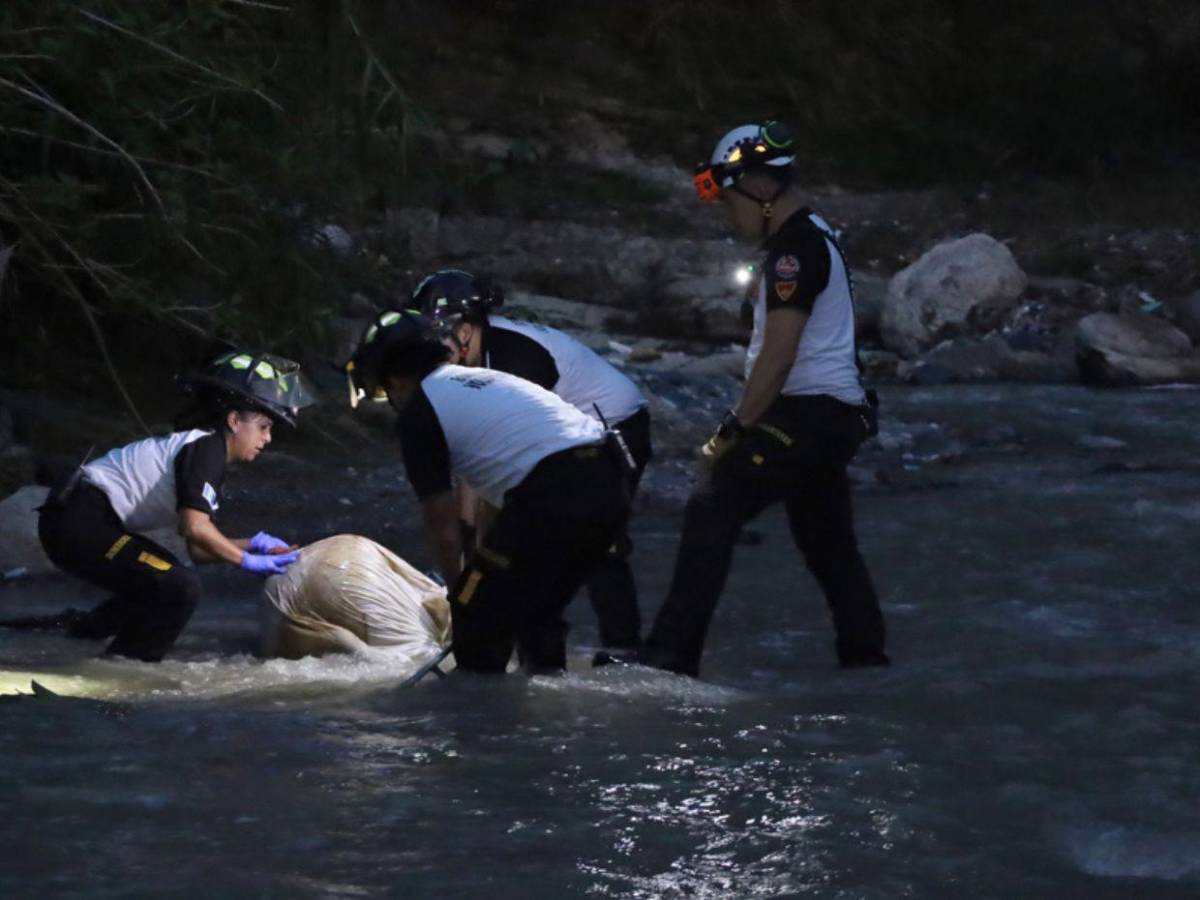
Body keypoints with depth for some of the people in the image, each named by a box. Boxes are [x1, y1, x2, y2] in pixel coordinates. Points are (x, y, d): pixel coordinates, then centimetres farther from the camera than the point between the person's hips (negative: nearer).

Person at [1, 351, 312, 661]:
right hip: (79, 525, -11)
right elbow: (195, 528, -25)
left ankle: (79, 627, 20)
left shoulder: (203, 449, 18)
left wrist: (253, 544, 5)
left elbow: (198, 549, 16)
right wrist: (247, 561, -15)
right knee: (181, 588, -17)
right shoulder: (206, 447, -13)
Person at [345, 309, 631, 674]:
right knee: (537, 608, 25)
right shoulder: (484, 379, 31)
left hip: (554, 497, -8)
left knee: (476, 613, 5)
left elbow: (442, 522, 7)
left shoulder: (418, 412, 6)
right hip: (610, 484, 8)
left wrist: (458, 588, 22)